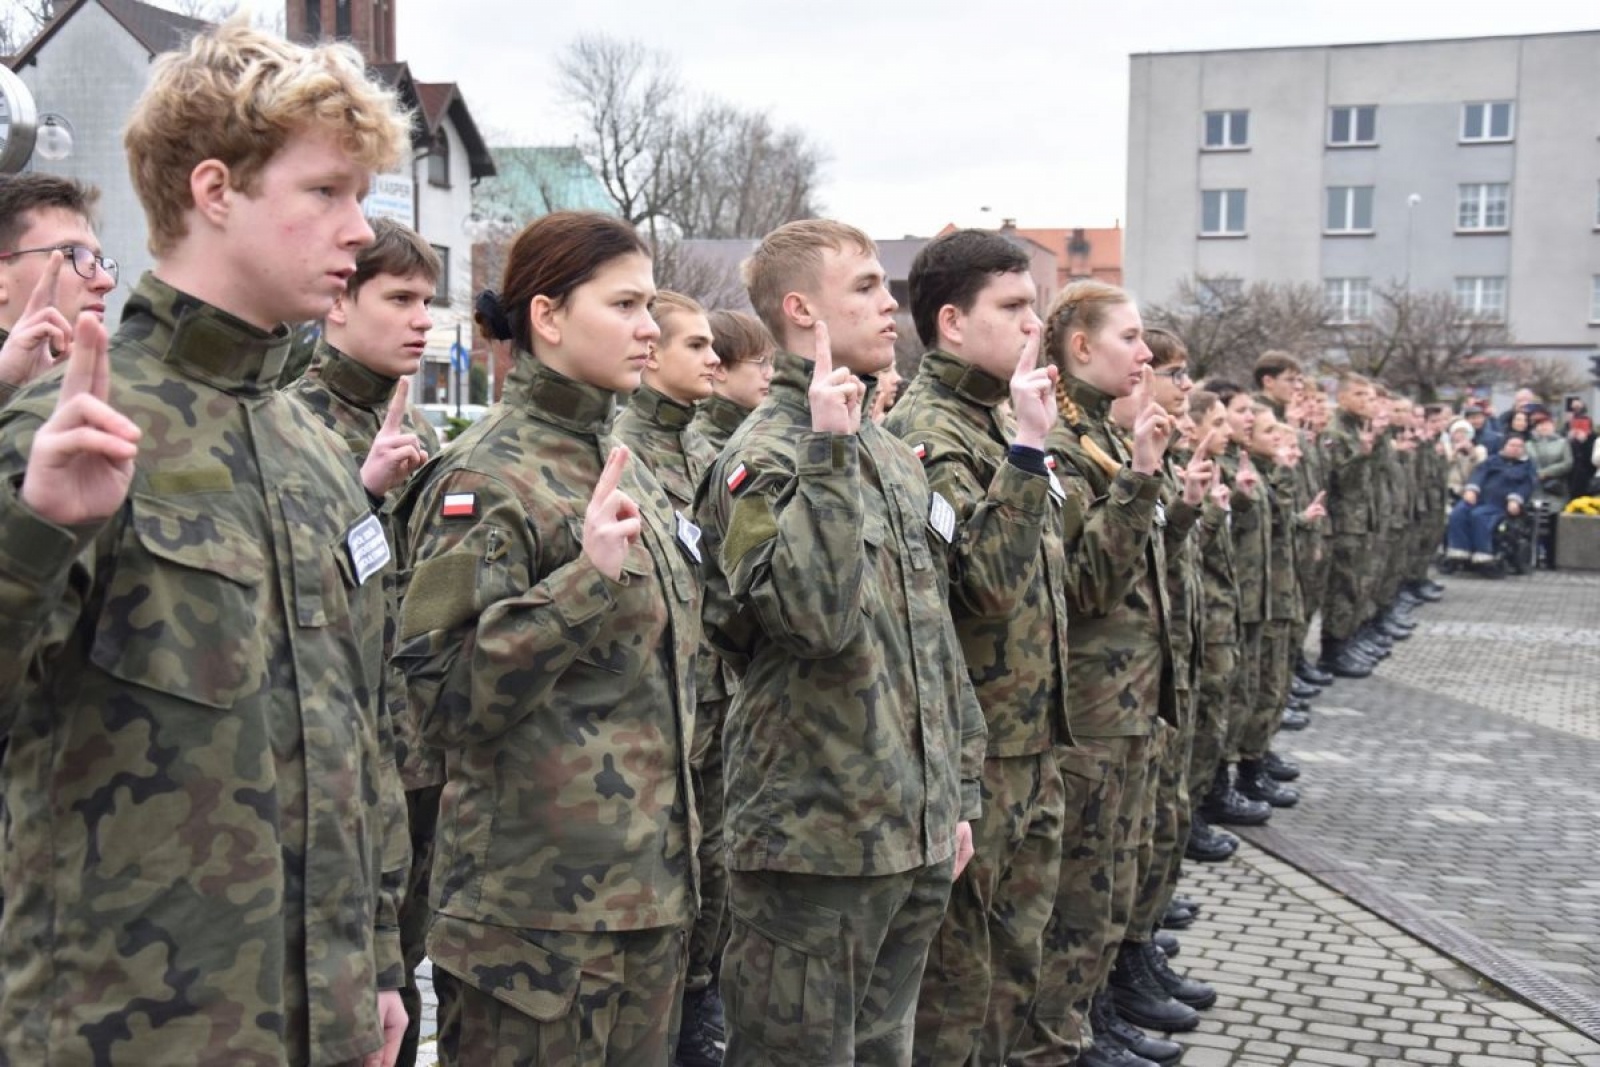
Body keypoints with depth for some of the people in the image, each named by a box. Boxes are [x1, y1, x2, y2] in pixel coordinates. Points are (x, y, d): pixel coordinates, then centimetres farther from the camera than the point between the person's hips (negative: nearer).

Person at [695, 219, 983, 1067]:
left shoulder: (895, 455, 13)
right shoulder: (765, 456, -12)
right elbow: (819, 616, -29)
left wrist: (959, 792, 16)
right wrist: (827, 453, -28)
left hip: (915, 836, 8)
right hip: (813, 836, -8)